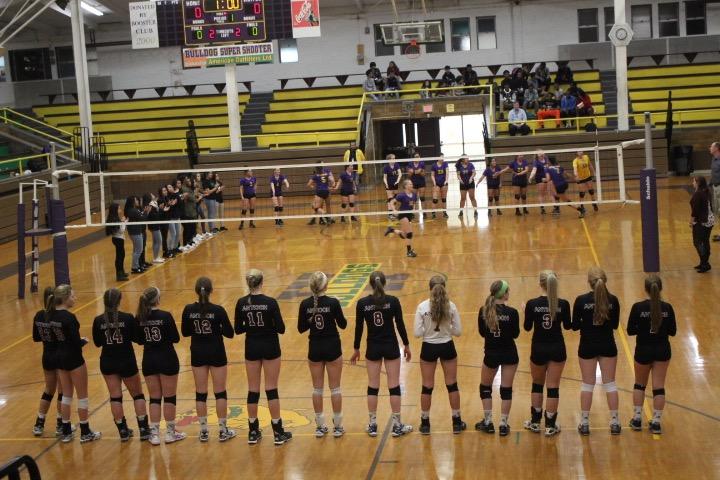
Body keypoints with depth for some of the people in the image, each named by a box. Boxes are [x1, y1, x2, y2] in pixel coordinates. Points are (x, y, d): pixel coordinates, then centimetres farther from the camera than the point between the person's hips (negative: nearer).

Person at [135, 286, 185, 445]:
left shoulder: (139, 318, -4)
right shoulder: (166, 316, -16)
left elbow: (139, 340, 5)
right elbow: (176, 338, -10)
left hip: (149, 361, 4)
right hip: (167, 359, -4)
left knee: (154, 397, 12)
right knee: (169, 397, 9)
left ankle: (154, 433, 13)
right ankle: (170, 432, 17)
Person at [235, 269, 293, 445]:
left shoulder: (241, 303, -5)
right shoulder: (270, 302, -14)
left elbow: (238, 330, 0)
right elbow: (281, 329, -11)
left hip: (251, 348, 3)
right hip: (270, 348, -3)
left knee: (253, 390, 11)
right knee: (271, 389, 3)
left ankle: (253, 432, 16)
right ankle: (278, 432, 8)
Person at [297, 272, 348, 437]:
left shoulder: (305, 304, -7)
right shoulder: (333, 302, -14)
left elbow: (301, 328, 1)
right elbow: (343, 325, -4)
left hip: (315, 349, 2)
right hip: (332, 348, -2)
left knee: (317, 388, 12)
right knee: (335, 388, 8)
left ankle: (320, 427, 16)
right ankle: (337, 427, 12)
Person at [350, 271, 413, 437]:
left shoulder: (362, 303, -7)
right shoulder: (393, 301, -10)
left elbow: (358, 327, -2)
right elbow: (400, 324, -5)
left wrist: (356, 349, 10)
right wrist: (406, 345, 8)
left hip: (373, 348, 1)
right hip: (391, 347, -1)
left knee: (373, 386, 10)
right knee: (394, 386, 5)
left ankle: (372, 425, 15)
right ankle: (397, 425, 10)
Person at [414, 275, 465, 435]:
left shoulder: (422, 307, -13)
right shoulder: (451, 306, -10)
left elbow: (417, 333, -12)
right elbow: (458, 331, -5)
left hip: (429, 348, -1)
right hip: (447, 347, 1)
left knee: (427, 387, 11)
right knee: (452, 385, 13)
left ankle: (425, 423, 20)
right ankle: (457, 422, 22)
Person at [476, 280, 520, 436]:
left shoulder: (483, 311, -9)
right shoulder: (512, 312, -15)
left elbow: (482, 333, 2)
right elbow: (515, 334, -4)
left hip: (491, 354, 1)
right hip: (509, 354, -1)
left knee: (485, 387, 19)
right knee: (506, 389, 8)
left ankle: (488, 422, 20)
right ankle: (503, 425, 9)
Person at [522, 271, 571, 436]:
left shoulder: (532, 304, -12)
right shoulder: (563, 304, -11)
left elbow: (527, 327, -1)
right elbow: (567, 326, 3)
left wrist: (526, 311, 15)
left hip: (538, 349, 0)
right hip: (557, 349, 0)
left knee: (537, 384, 19)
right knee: (553, 387, 7)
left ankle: (535, 422, 27)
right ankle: (550, 425, 12)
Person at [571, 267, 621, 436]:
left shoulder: (581, 300, -13)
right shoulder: (613, 300, -9)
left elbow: (574, 326, -7)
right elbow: (615, 325, 1)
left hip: (587, 346, -1)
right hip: (607, 346, 1)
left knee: (587, 384, 10)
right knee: (610, 383, 11)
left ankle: (585, 422, 14)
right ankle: (614, 422, 15)